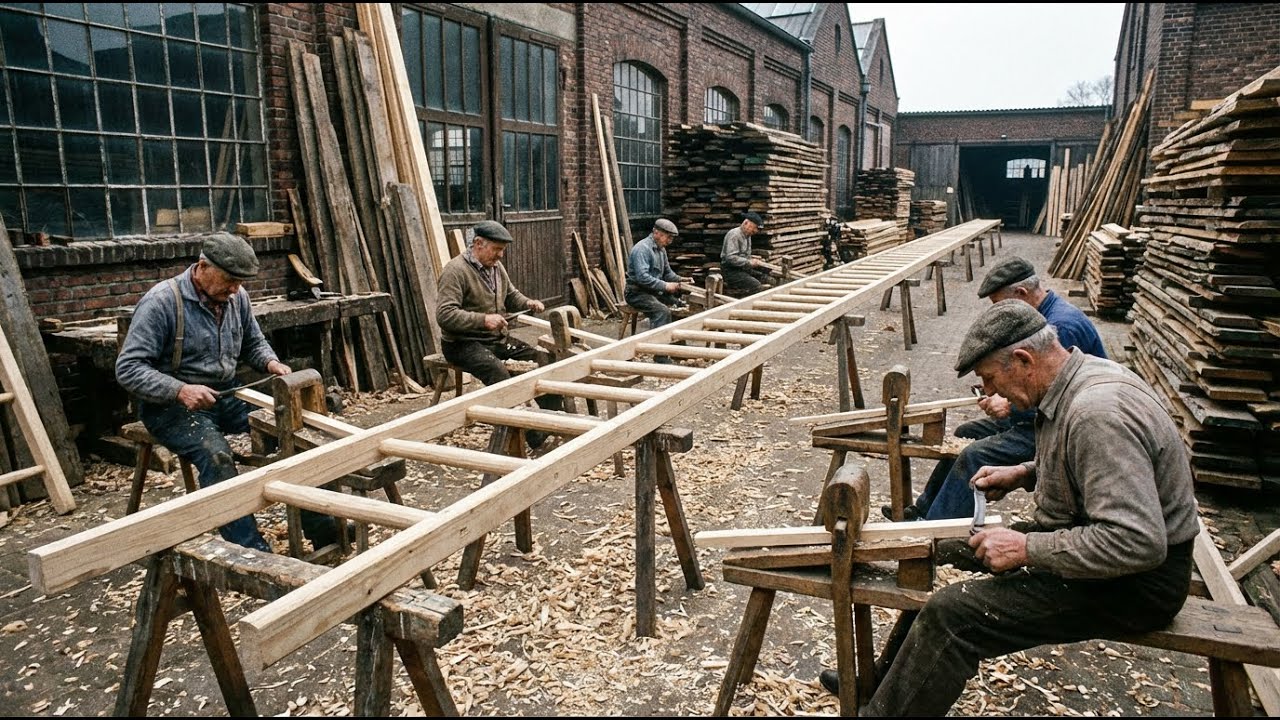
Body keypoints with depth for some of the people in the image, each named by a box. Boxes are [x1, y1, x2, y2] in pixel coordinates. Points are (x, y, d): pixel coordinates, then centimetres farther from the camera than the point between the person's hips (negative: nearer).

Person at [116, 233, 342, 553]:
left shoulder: (236, 297, 2)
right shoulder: (161, 302, -16)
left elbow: (253, 343, 18)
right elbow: (127, 369, -18)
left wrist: (271, 362, -5)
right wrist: (181, 390, -31)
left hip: (225, 396, 6)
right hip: (171, 405, -6)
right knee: (216, 454, -33)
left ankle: (323, 528, -10)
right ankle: (254, 552, -32)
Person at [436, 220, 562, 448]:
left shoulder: (496, 266, 11)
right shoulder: (456, 270, -15)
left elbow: (511, 296, 25)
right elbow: (444, 314, -23)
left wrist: (528, 303, 2)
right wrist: (483, 319, -32)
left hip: (497, 338, 8)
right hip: (464, 343, -8)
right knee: (500, 375, -34)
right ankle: (533, 439, -31)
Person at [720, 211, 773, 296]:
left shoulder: (747, 235, 14)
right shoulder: (734, 235, -17)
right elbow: (731, 258, -26)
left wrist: (753, 260, 5)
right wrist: (749, 262, -26)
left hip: (742, 268, 10)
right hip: (731, 270, -10)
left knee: (764, 277, -3)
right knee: (755, 285, -25)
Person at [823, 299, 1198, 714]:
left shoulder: (1097, 414, -30)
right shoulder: (1084, 373, 1)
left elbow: (1138, 543, -33)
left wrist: (1027, 548, -26)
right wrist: (1023, 474, 5)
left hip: (1137, 583, -10)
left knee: (951, 614, -21)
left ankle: (885, 708, -1)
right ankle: (884, 687, 20)